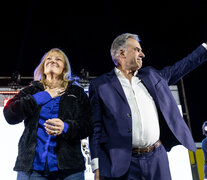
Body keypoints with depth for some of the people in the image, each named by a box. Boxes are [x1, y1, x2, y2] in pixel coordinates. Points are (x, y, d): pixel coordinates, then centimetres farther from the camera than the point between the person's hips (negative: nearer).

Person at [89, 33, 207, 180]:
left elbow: (179, 68, 27)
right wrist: (97, 167, -8)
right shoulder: (99, 85, 1)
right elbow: (96, 127, -2)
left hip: (158, 158, 4)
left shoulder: (150, 75, 15)